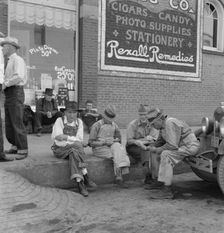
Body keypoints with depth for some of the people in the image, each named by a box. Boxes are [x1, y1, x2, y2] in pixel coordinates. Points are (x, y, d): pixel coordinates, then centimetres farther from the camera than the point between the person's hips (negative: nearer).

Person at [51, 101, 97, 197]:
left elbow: (80, 139, -6)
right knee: (76, 148, -31)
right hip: (60, 150, -3)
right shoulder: (59, 121, -5)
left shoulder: (79, 122, 5)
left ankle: (80, 183, -35)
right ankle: (85, 177, -32)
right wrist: (73, 141, -23)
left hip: (73, 149, 3)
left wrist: (66, 137, -20)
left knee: (73, 154, -32)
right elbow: (58, 141, -14)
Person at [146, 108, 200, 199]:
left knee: (166, 154, -28)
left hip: (190, 146, -11)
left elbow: (172, 145, -29)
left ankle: (167, 190, -27)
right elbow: (161, 140, 17)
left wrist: (157, 150, -16)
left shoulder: (170, 123, -24)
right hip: (181, 146, 11)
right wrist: (153, 147, -3)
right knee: (156, 153, 11)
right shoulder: (164, 123, 6)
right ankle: (161, 181, 15)